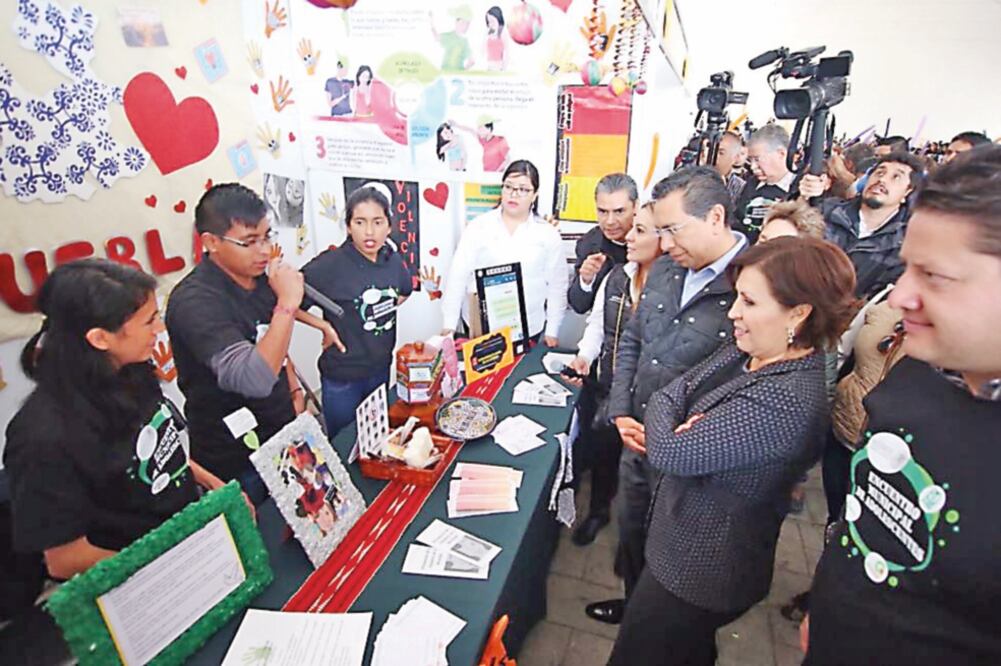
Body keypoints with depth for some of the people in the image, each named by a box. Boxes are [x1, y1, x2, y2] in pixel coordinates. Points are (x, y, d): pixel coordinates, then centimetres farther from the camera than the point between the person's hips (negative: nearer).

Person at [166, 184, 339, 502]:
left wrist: (293, 387, 10)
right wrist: (287, 304, -35)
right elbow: (254, 380, -37)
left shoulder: (259, 276, -1)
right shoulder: (194, 301, -26)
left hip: (283, 436, 7)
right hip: (236, 461, -7)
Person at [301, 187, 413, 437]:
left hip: (381, 369, 5)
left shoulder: (393, 261, -4)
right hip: (341, 376, -5)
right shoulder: (330, 264, -22)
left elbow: (404, 291, 17)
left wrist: (380, 312, 2)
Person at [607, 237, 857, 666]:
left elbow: (667, 453, -29)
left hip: (698, 571, -8)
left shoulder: (786, 399, -33)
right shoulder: (747, 353, -4)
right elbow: (666, 395, 1)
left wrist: (671, 426, -9)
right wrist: (686, 431, -19)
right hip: (688, 546, 8)